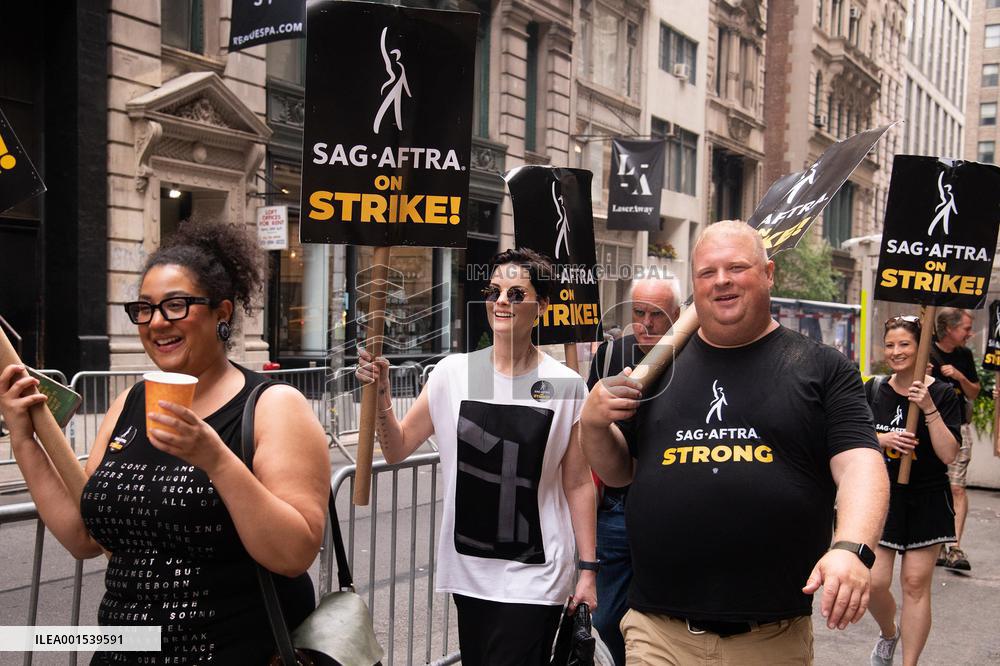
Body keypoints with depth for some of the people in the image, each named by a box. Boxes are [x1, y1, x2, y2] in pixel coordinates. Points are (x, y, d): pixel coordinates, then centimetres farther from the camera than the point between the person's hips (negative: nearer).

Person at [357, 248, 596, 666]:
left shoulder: (566, 387, -7)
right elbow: (397, 450, 4)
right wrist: (380, 394, -11)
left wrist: (588, 569, -1)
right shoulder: (454, 373, -2)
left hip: (533, 577, -3)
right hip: (467, 570, 3)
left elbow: (578, 483, -1)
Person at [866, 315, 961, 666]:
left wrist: (929, 409, -22)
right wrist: (883, 439, -13)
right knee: (874, 582, -3)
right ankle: (888, 633, 30)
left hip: (926, 501, -2)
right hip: (881, 496, 2)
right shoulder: (873, 390, 3)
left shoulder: (942, 394, -6)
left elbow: (948, 454, -13)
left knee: (916, 583, 2)